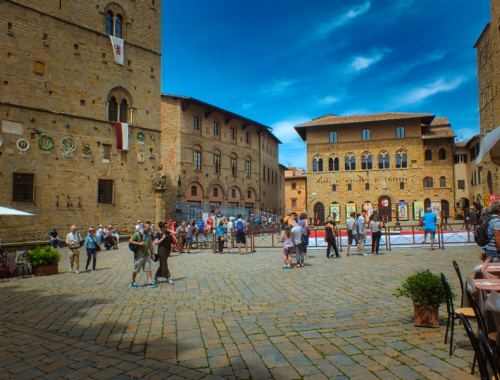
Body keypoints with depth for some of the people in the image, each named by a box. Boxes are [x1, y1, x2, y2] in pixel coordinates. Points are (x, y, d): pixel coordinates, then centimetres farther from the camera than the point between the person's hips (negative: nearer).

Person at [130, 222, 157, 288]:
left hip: (147, 255, 5)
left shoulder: (149, 235, 7)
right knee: (136, 270, 9)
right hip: (139, 255, -5)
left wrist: (152, 253, 15)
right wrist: (139, 243, -20)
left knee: (148, 269, 2)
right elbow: (130, 241, -13)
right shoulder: (137, 234, -12)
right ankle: (133, 282, 27)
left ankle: (150, 282, 4)